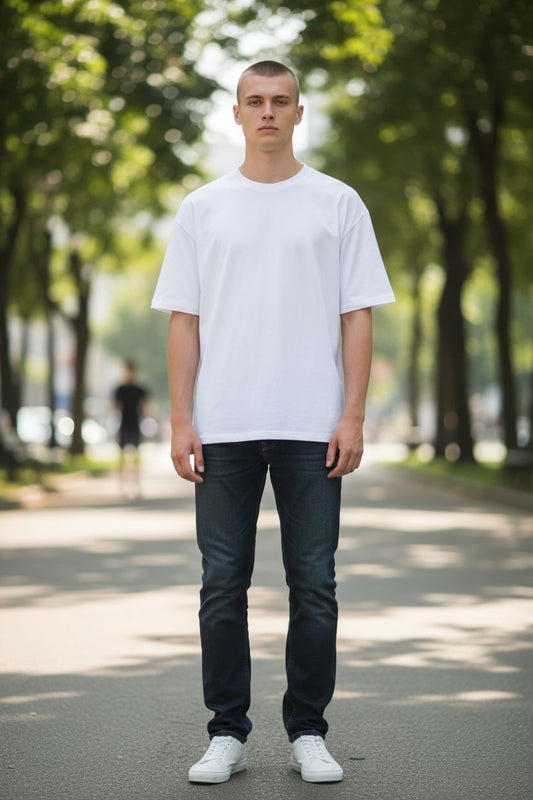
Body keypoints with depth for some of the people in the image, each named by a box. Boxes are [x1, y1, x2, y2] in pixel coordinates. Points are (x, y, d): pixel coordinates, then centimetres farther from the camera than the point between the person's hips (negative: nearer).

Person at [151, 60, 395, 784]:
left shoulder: (338, 203, 5)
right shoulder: (203, 208, 8)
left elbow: (358, 316, 2)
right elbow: (184, 319, 6)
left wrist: (353, 416, -7)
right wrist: (181, 420, -3)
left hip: (312, 427, -1)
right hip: (224, 428, 1)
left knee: (313, 585, 3)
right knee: (223, 585, 4)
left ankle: (308, 732, 15)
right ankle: (227, 733, 14)